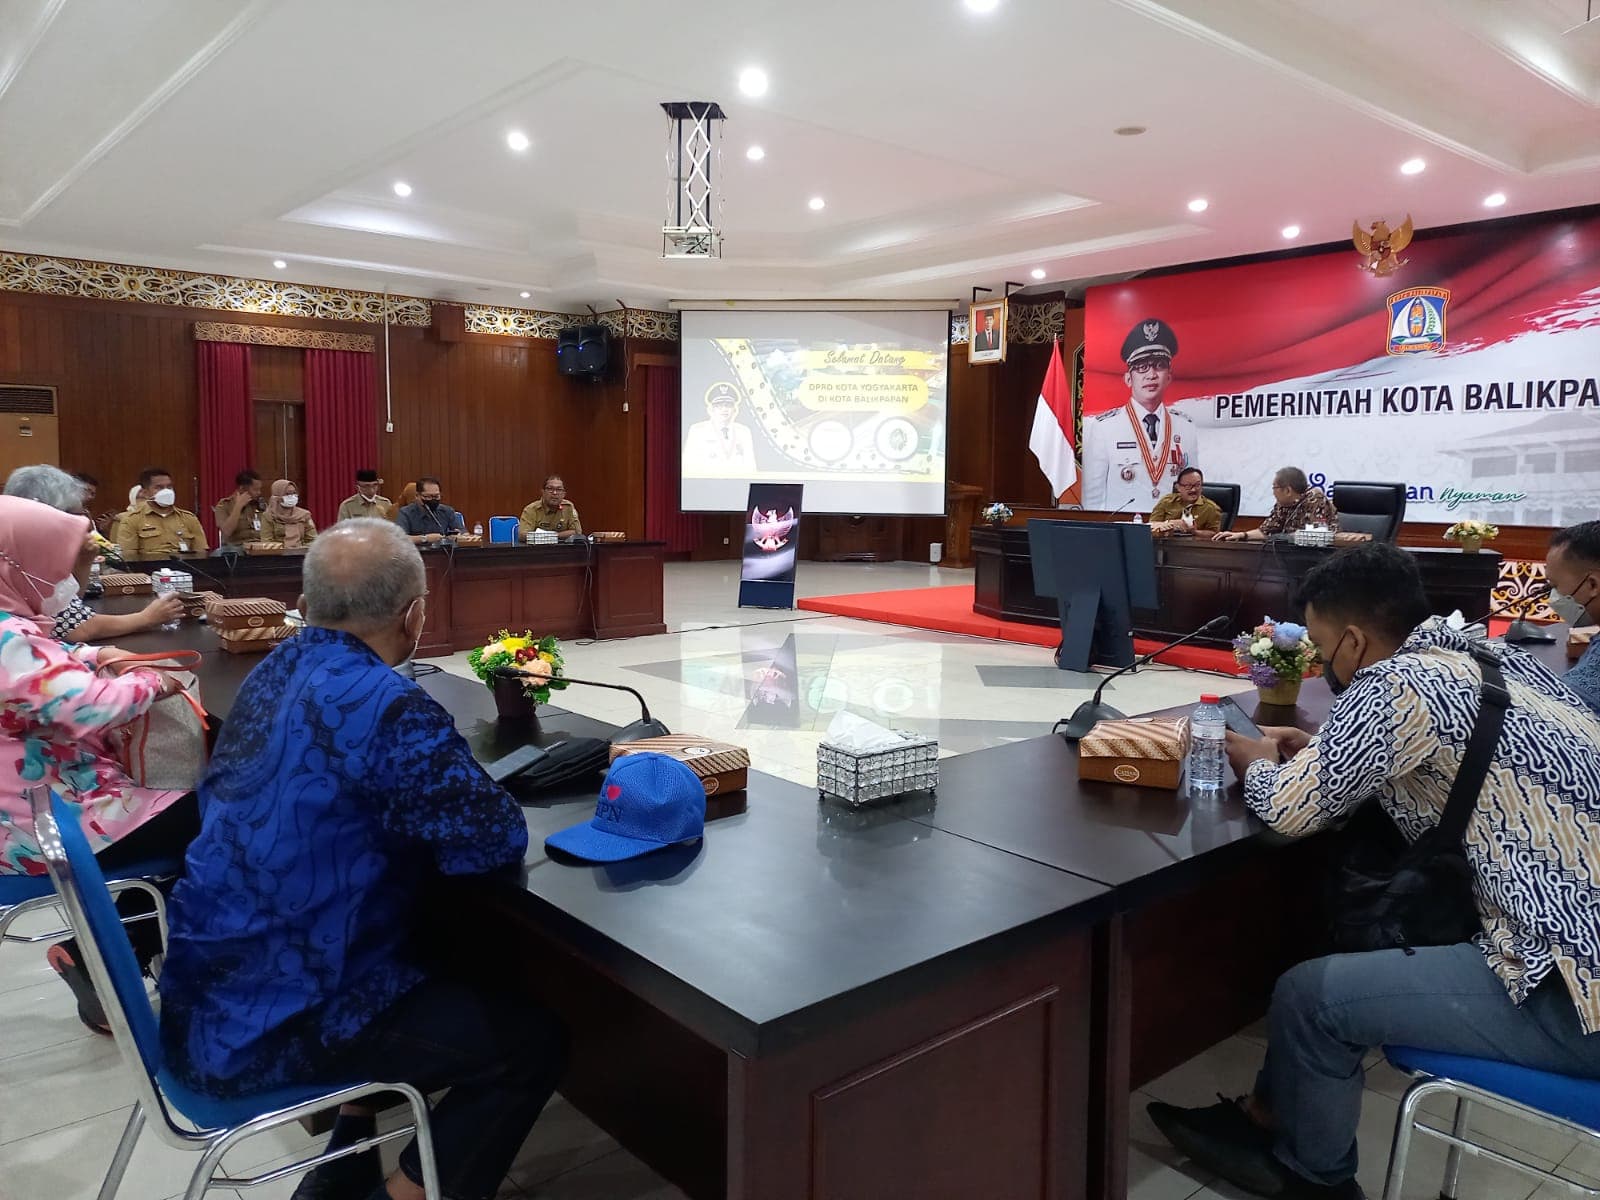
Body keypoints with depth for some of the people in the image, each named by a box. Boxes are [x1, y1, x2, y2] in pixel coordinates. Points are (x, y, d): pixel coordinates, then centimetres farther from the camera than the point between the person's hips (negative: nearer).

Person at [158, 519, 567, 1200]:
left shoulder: (274, 672, 2)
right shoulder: (388, 706, -25)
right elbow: (499, 840, -22)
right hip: (268, 1025, -9)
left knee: (447, 970, 27)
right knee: (531, 1043, -1)